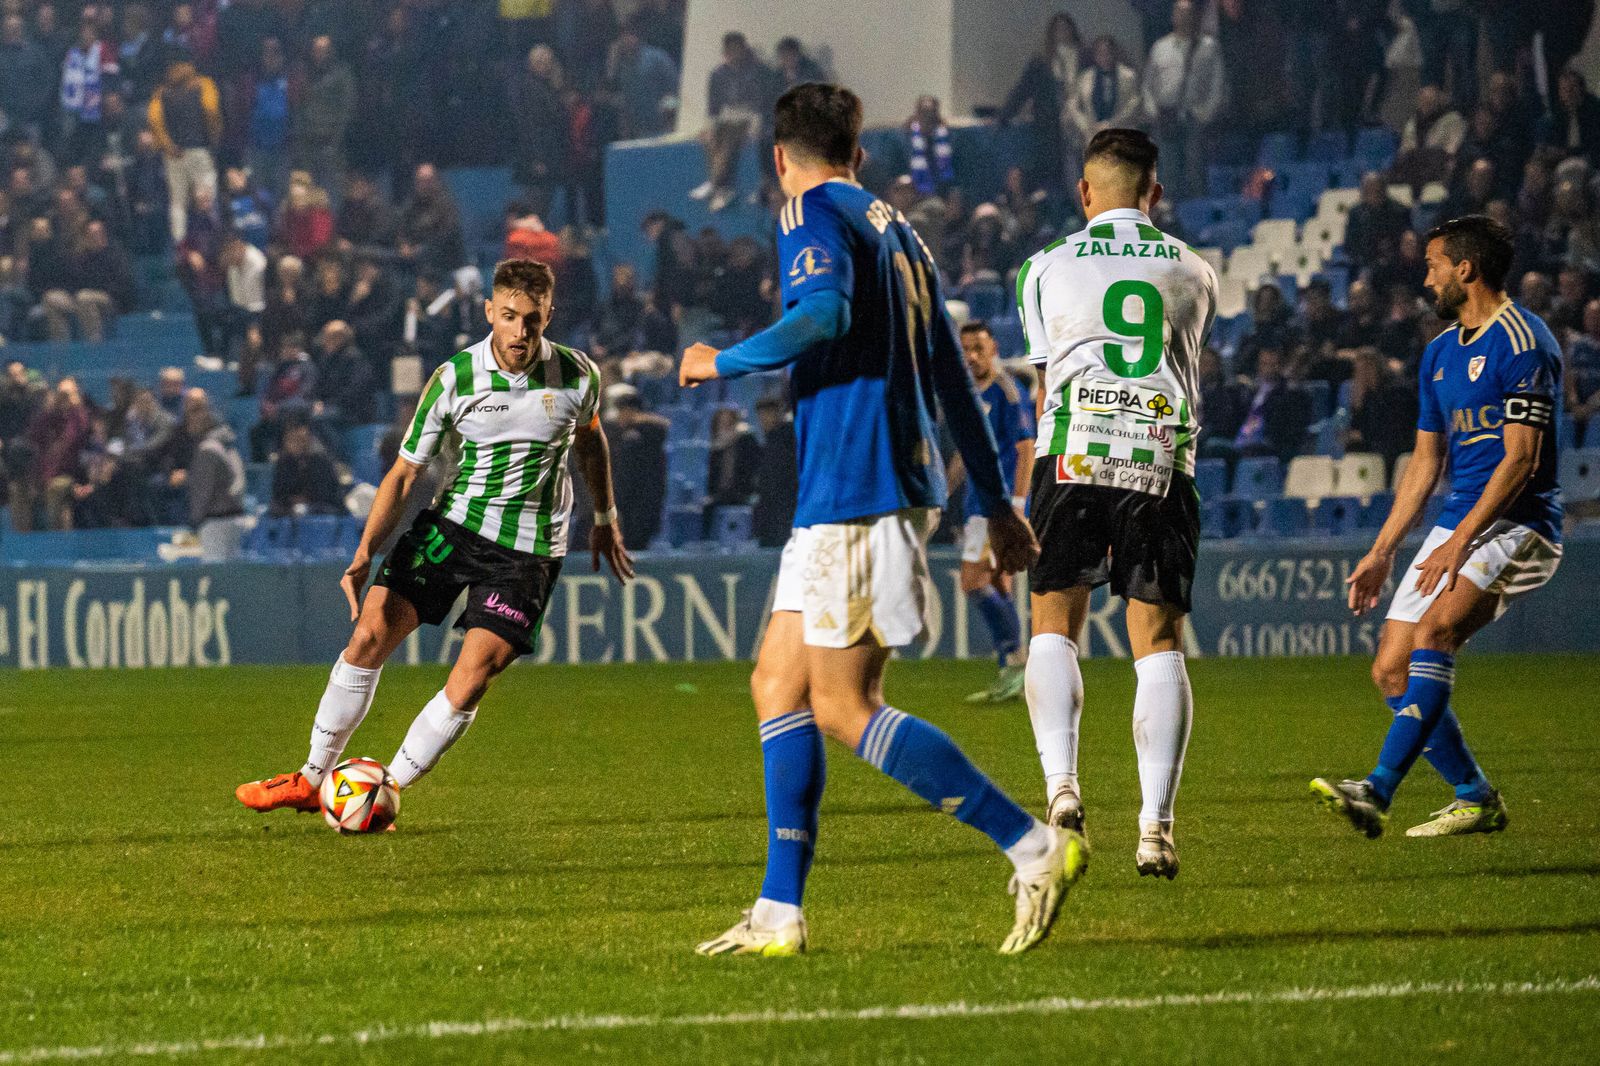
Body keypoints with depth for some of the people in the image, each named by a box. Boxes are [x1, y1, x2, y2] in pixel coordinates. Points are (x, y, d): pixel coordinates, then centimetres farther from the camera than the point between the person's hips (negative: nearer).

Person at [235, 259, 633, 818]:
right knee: (369, 637, -8)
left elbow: (590, 437, 16)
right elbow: (404, 472, -5)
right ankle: (311, 781, 6)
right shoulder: (453, 379, -11)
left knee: (468, 684, -15)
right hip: (453, 521, 1)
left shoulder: (578, 375, -8)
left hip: (529, 549, -1)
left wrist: (605, 518, 26)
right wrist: (364, 555, -15)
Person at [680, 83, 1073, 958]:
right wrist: (995, 501, 25)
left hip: (855, 492, -9)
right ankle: (778, 913, 8)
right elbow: (952, 376, 22)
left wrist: (723, 363, -12)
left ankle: (1033, 848, -12)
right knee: (777, 686, 10)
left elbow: (825, 313, -27)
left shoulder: (813, 215, -6)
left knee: (842, 707, -8)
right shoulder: (893, 227, 20)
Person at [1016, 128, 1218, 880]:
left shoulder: (1046, 267, 14)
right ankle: (1155, 823, -8)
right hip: (1165, 453, 1)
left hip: (1074, 452, -1)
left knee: (1053, 626, 9)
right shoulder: (1193, 271, 19)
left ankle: (1061, 784, -12)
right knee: (1159, 641, 3)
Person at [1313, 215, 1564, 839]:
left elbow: (1521, 458, -17)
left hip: (1517, 524, -9)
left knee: (1434, 630, -30)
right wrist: (1382, 552, 18)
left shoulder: (1522, 343, -11)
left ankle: (1378, 791, -38)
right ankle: (1475, 800, 10)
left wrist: (1461, 540, -22)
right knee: (1391, 670, 0)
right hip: (1459, 524, 9)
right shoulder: (1440, 353, 17)